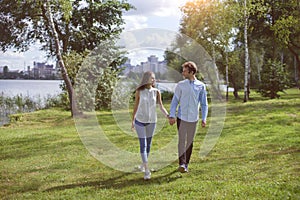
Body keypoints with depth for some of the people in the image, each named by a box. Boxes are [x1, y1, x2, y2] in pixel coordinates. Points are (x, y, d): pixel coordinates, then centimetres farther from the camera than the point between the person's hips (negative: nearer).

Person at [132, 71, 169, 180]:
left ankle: (144, 163, 37)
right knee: (143, 145, -8)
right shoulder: (139, 91, -8)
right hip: (140, 120, -2)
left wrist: (168, 116, -20)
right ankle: (147, 170, -8)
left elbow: (161, 106, -5)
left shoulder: (156, 92, -5)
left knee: (148, 143, 14)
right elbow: (135, 106, 0)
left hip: (151, 121, 2)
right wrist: (132, 120, 5)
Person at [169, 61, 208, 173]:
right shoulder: (180, 85, 3)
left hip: (193, 119, 1)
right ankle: (182, 164, -17)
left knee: (190, 142, 7)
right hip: (181, 117, -1)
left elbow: (204, 104, 6)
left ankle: (186, 165, 18)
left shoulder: (201, 86, 3)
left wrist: (204, 118, -3)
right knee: (182, 140, -11)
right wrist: (172, 115, -6)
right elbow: (175, 101, 4)